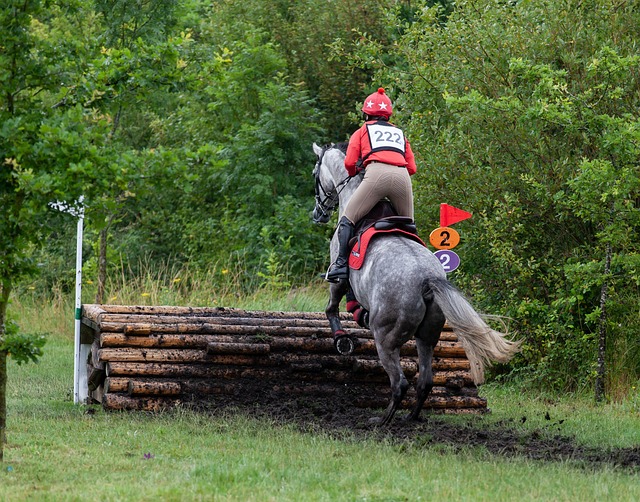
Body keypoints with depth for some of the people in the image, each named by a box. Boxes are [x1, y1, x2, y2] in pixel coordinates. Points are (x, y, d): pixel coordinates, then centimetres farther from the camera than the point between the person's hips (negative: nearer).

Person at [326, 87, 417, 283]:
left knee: (348, 219, 0)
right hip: (402, 175, 4)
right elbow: (412, 167, 25)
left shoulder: (362, 131, 23)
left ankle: (342, 264, -13)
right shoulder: (399, 133, 33)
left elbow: (349, 163, 13)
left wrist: (354, 175, 35)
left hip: (376, 173, -4)